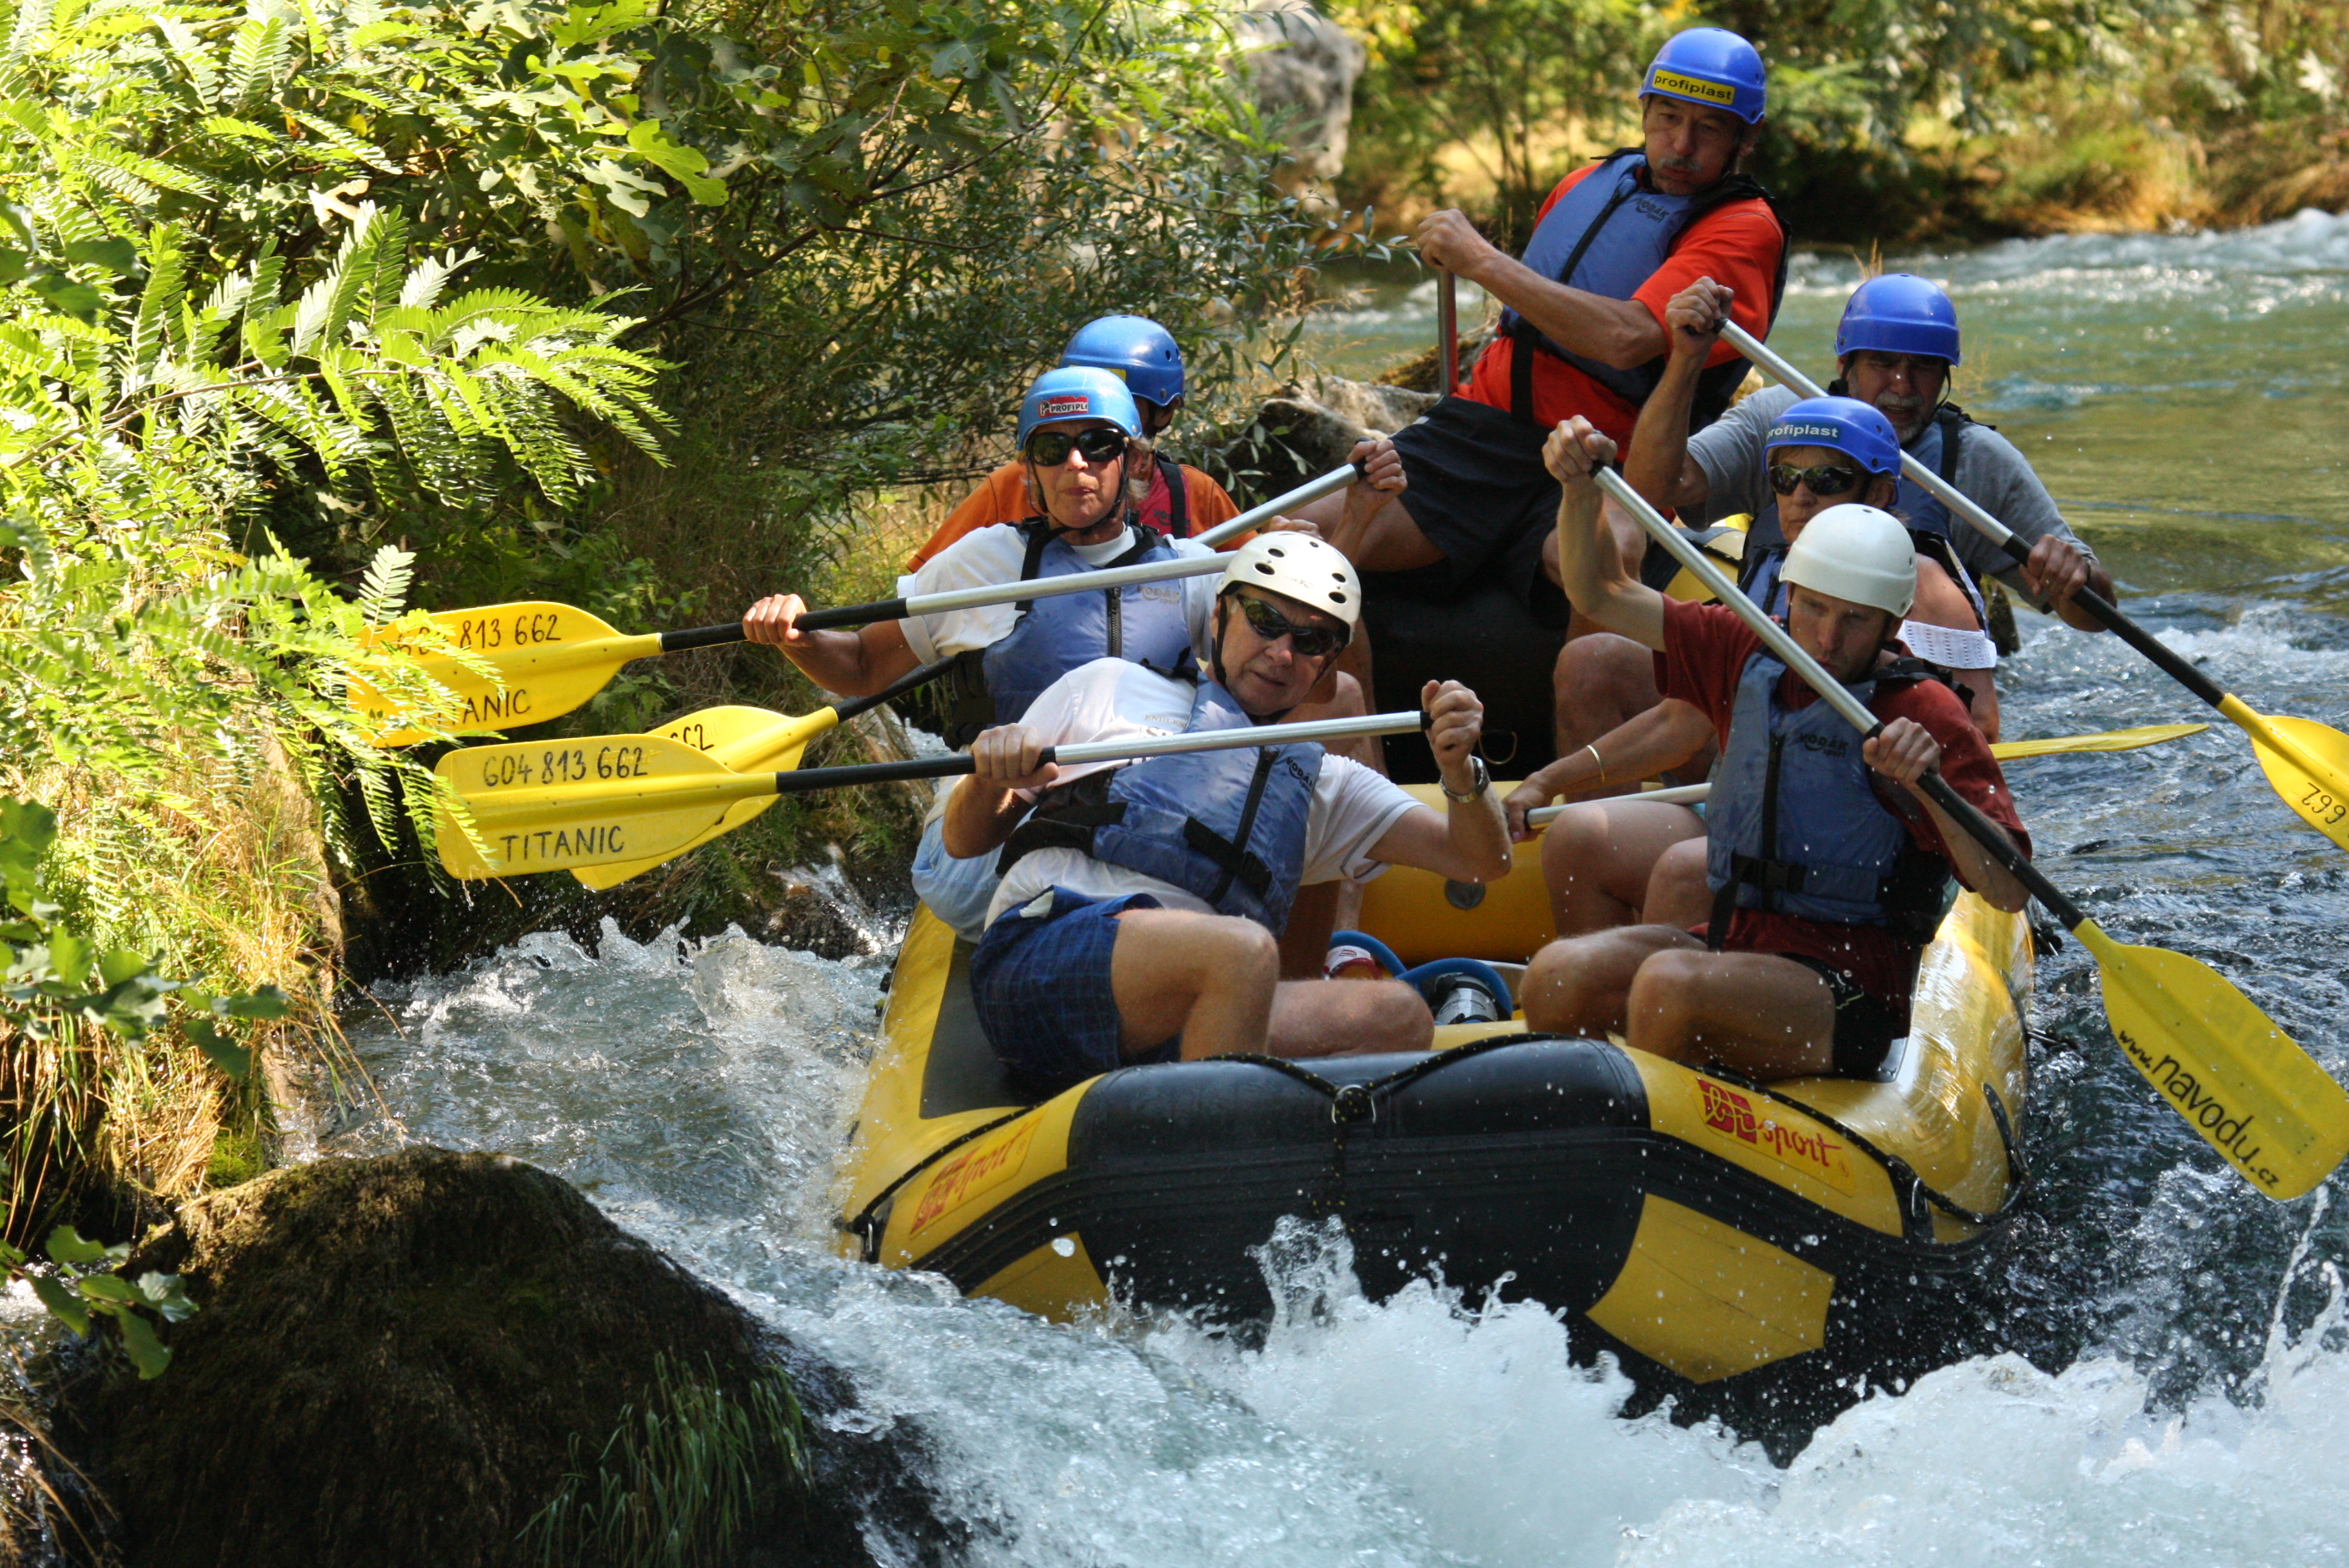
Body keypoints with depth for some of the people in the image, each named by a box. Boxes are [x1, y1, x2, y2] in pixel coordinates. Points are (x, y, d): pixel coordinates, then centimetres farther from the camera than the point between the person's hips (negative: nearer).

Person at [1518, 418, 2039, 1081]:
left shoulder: (1923, 713, -9)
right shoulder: (1750, 654, 9)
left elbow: (2008, 891, -17)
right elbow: (1601, 593, 16)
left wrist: (1928, 784, -31)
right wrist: (1580, 485, 0)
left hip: (1850, 995, -6)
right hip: (1732, 942, 6)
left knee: (1669, 983, -32)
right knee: (1558, 975, -19)